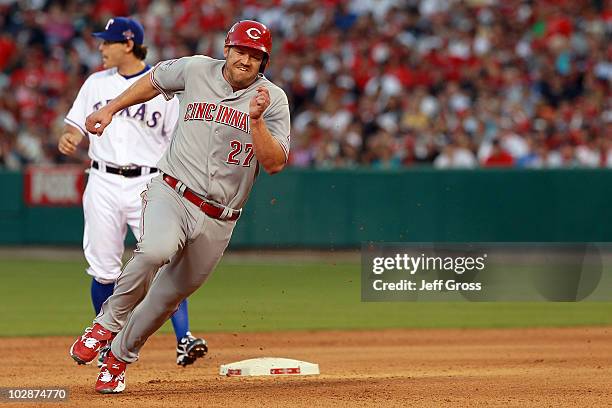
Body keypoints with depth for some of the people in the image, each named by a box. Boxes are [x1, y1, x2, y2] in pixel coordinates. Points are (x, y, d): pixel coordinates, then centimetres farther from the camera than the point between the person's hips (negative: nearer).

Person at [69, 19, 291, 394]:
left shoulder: (274, 99, -2)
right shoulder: (196, 70, 1)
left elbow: (275, 163, -11)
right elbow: (156, 80, 23)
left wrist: (256, 120, -23)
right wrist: (111, 108, 22)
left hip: (217, 222, 2)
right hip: (171, 196, -1)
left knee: (170, 296, 8)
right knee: (155, 251, -33)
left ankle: (120, 356, 31)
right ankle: (108, 323, -12)